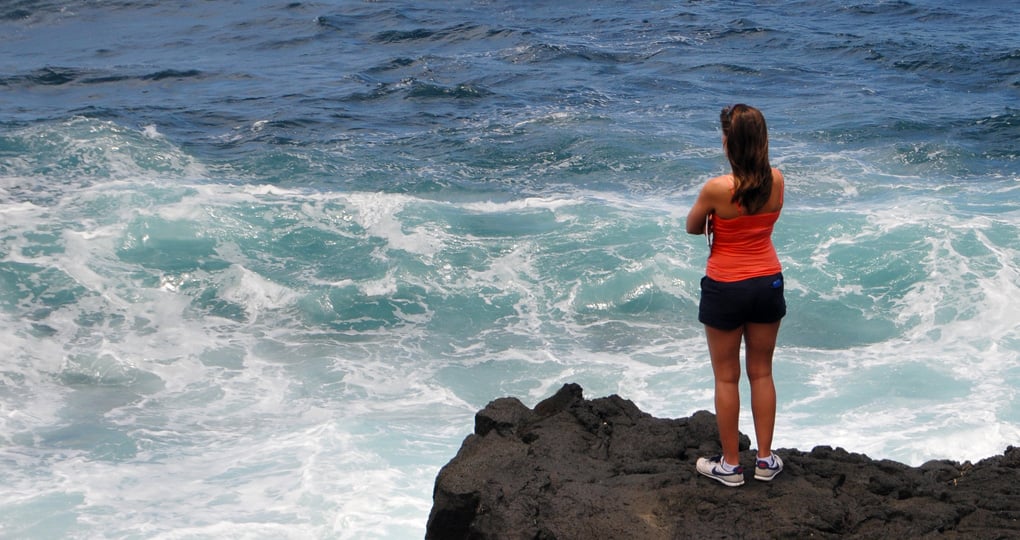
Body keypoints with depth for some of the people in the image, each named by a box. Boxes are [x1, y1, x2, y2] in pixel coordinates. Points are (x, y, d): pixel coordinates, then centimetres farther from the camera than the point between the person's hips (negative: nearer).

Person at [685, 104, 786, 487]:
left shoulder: (717, 189, -23)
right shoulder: (776, 180, -9)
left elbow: (692, 228, -4)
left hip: (726, 289, -4)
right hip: (768, 283, 4)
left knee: (726, 377, 10)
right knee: (762, 373, 17)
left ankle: (730, 465, 18)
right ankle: (765, 459, 24)